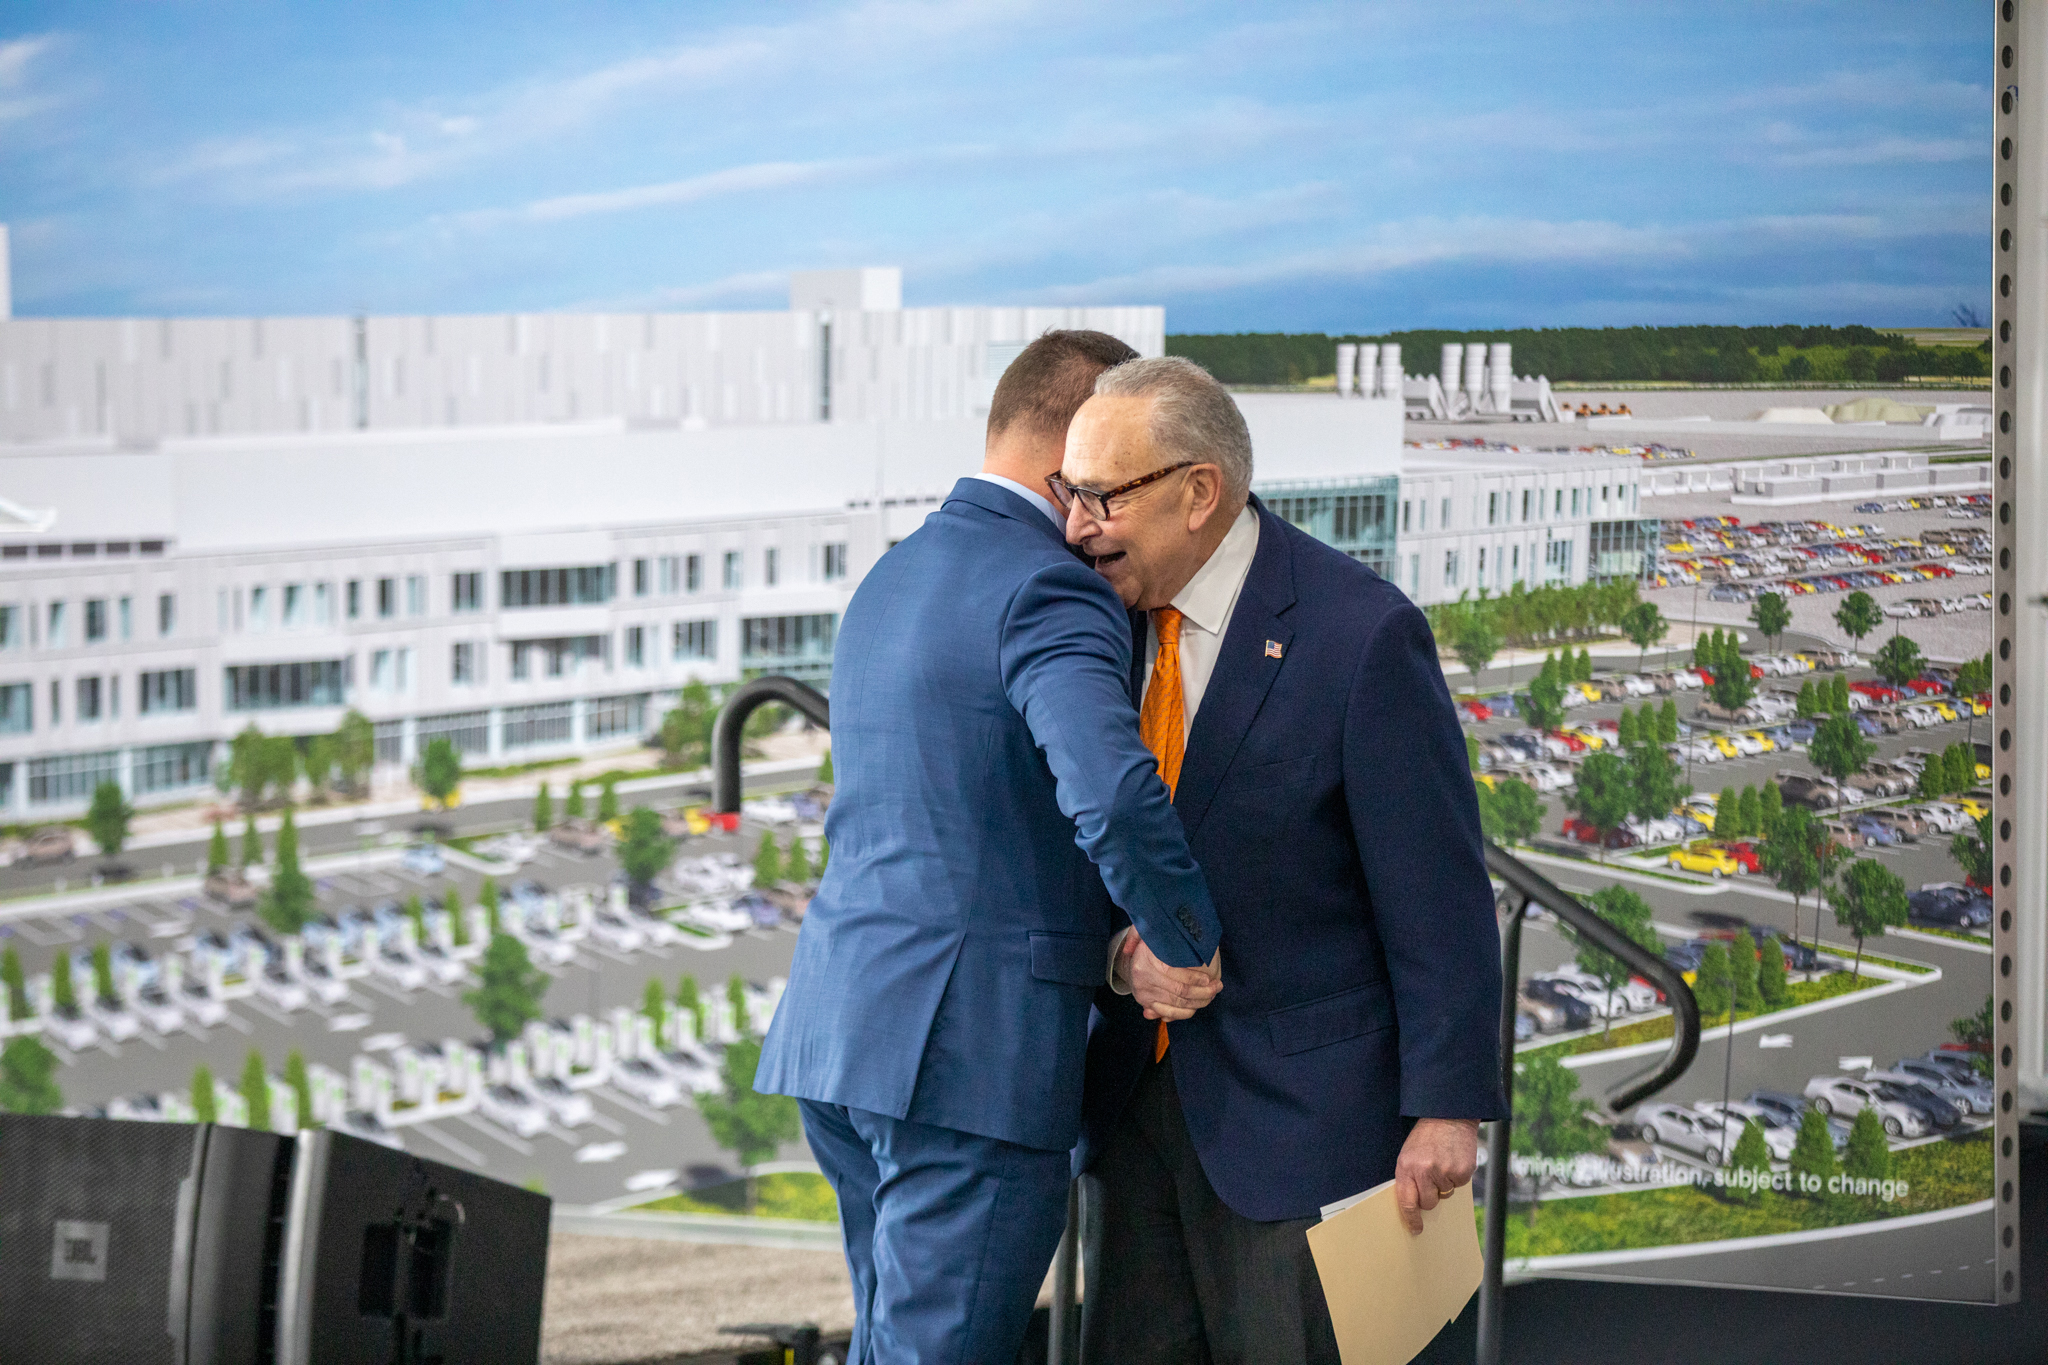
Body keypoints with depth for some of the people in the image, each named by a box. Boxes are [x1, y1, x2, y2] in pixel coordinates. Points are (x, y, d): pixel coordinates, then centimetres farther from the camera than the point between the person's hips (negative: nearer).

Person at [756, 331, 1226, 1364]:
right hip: (973, 1050, -9)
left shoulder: (894, 576, 18)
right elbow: (1115, 794, -29)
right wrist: (1192, 948, -13)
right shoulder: (1049, 590, -12)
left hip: (843, 1037, 9)